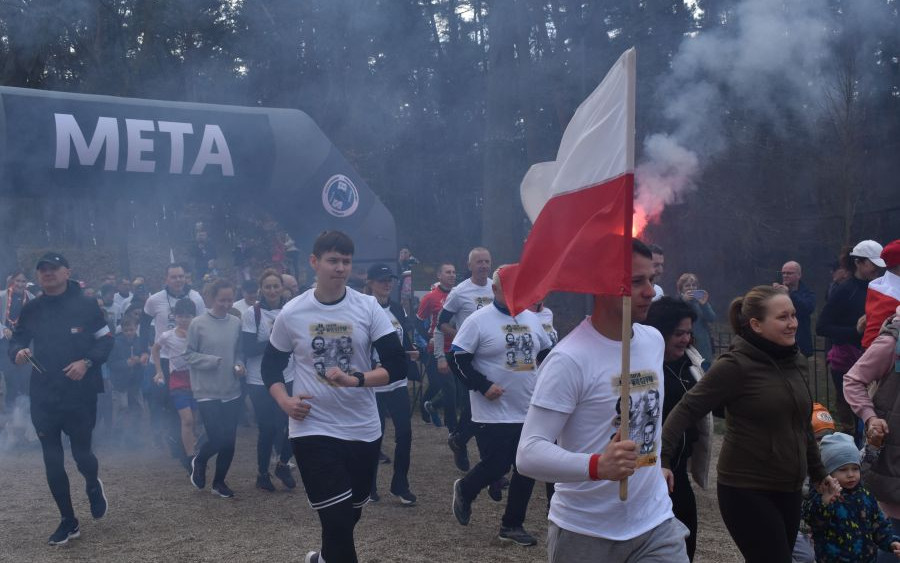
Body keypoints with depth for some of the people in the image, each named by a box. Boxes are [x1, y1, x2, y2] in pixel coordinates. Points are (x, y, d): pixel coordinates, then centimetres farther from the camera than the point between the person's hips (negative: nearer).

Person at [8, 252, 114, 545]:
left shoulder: (86, 305, -5)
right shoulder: (31, 309, 5)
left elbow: (106, 341, -1)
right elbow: (16, 340, 13)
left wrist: (87, 362, -17)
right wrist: (18, 352, -11)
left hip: (80, 394, -3)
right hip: (43, 395, 3)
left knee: (81, 452, 1)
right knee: (52, 461, 4)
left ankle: (93, 486, 39)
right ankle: (68, 521, 18)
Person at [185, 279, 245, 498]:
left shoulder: (236, 323, 2)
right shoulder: (198, 324, -8)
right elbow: (188, 355, -5)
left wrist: (239, 364, -6)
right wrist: (212, 361, -17)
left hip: (232, 391, 4)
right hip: (207, 391, -4)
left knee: (229, 441, 7)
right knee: (218, 438, -8)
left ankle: (219, 481, 27)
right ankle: (199, 462, 25)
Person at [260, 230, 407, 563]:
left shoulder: (368, 307, -4)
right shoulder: (291, 313, -3)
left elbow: (398, 366, -9)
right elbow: (270, 365, 10)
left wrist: (355, 380, -24)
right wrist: (285, 402, -8)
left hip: (363, 430, 2)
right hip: (313, 430, -2)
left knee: (350, 517, 19)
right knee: (337, 520, -9)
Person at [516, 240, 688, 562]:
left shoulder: (654, 340, 4)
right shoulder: (569, 359, -20)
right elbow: (528, 454, -26)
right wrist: (597, 466, -39)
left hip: (656, 524, 5)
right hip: (585, 534, -5)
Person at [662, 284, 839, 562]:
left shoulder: (798, 363, 8)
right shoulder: (736, 365, -14)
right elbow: (687, 410, -17)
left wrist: (817, 473, 25)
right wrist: (661, 459, -28)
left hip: (789, 490, 7)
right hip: (746, 491, -7)